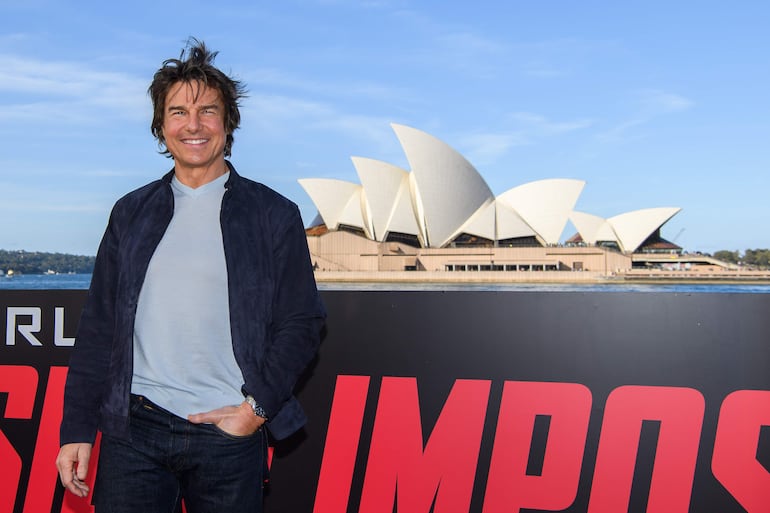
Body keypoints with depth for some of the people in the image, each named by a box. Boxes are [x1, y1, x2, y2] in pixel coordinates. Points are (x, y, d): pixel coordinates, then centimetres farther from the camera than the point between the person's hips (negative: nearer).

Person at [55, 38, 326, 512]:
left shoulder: (274, 215, 2)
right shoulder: (131, 213, 10)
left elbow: (303, 325, 1)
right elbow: (99, 327, 10)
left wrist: (257, 408, -8)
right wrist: (77, 428, 5)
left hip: (228, 435, -2)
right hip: (134, 429, 2)